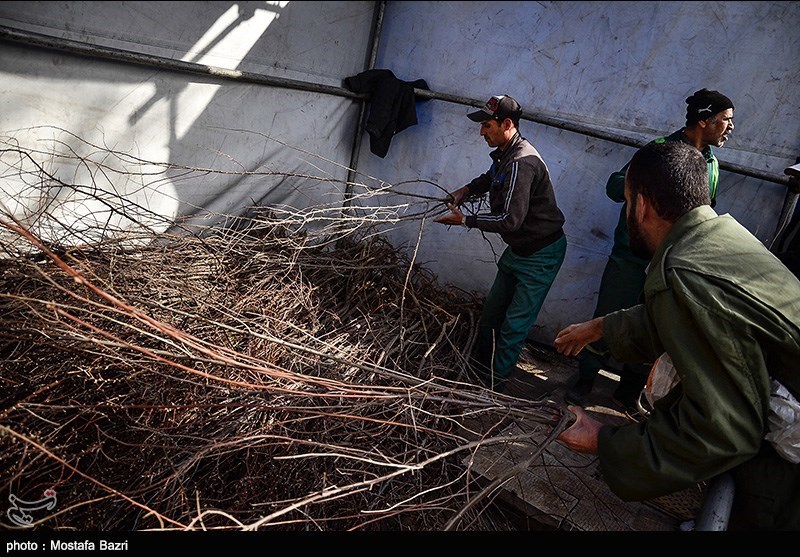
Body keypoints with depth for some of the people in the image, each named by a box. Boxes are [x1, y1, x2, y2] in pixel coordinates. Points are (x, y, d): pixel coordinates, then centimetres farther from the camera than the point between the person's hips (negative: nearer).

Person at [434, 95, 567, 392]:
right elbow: (491, 177, 26)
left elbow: (509, 220, -32)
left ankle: (492, 383, 11)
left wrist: (464, 220, -22)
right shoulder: (506, 153, 2)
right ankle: (481, 363, 38)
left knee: (515, 322, -2)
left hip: (541, 254, -10)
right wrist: (467, 189, 6)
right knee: (492, 309, 19)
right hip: (519, 248, 10)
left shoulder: (522, 163, -29)